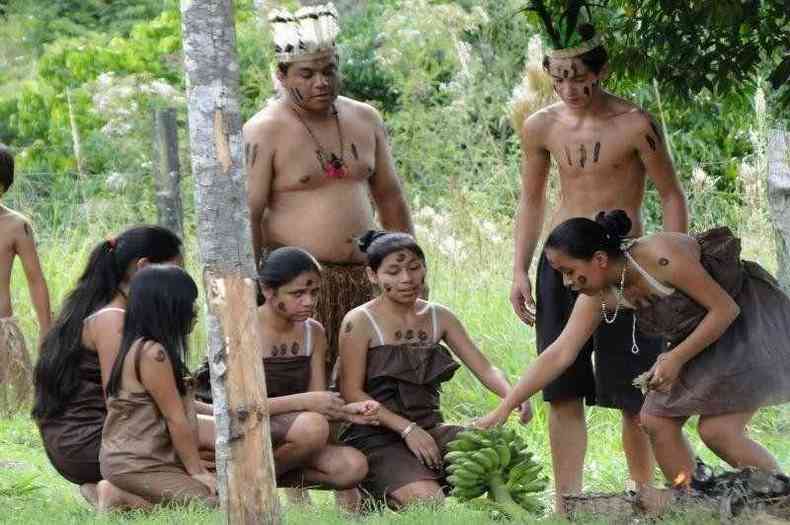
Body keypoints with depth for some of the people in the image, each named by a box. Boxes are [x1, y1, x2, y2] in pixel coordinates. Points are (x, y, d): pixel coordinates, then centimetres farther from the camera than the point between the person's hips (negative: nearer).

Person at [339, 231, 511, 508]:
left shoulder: (438, 317, 12)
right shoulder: (360, 322, -4)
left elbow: (484, 368, 6)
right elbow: (352, 393, -9)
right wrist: (407, 429, -18)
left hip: (430, 430, 5)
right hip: (377, 437, -5)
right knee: (426, 500, -31)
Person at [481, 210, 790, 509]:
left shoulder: (661, 257, -32)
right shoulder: (599, 296, -9)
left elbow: (726, 308, -24)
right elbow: (559, 355, -7)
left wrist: (677, 357, -25)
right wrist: (504, 409, -11)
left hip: (750, 316, -8)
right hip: (704, 333, 8)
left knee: (717, 430, -18)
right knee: (656, 420, -1)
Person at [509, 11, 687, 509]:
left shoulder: (635, 126, -11)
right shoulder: (541, 127, 3)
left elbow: (672, 196, -4)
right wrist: (521, 271, 9)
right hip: (561, 265, 4)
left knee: (635, 397, -3)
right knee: (563, 394, 2)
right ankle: (567, 507, 6)